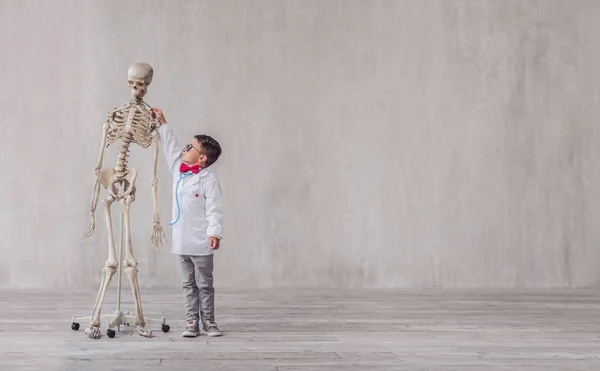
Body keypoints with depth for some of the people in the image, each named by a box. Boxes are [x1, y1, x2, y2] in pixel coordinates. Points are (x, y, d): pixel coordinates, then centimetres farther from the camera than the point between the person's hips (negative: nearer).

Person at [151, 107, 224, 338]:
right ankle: (192, 322, 15)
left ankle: (208, 321, 15)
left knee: (205, 284, 6)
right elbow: (170, 146, 20)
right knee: (188, 284, 10)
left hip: (201, 243, -6)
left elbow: (214, 209, -15)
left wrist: (215, 232, -25)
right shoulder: (178, 170, 7)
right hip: (181, 241, 6)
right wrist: (162, 123, 24)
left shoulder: (208, 179, -12)